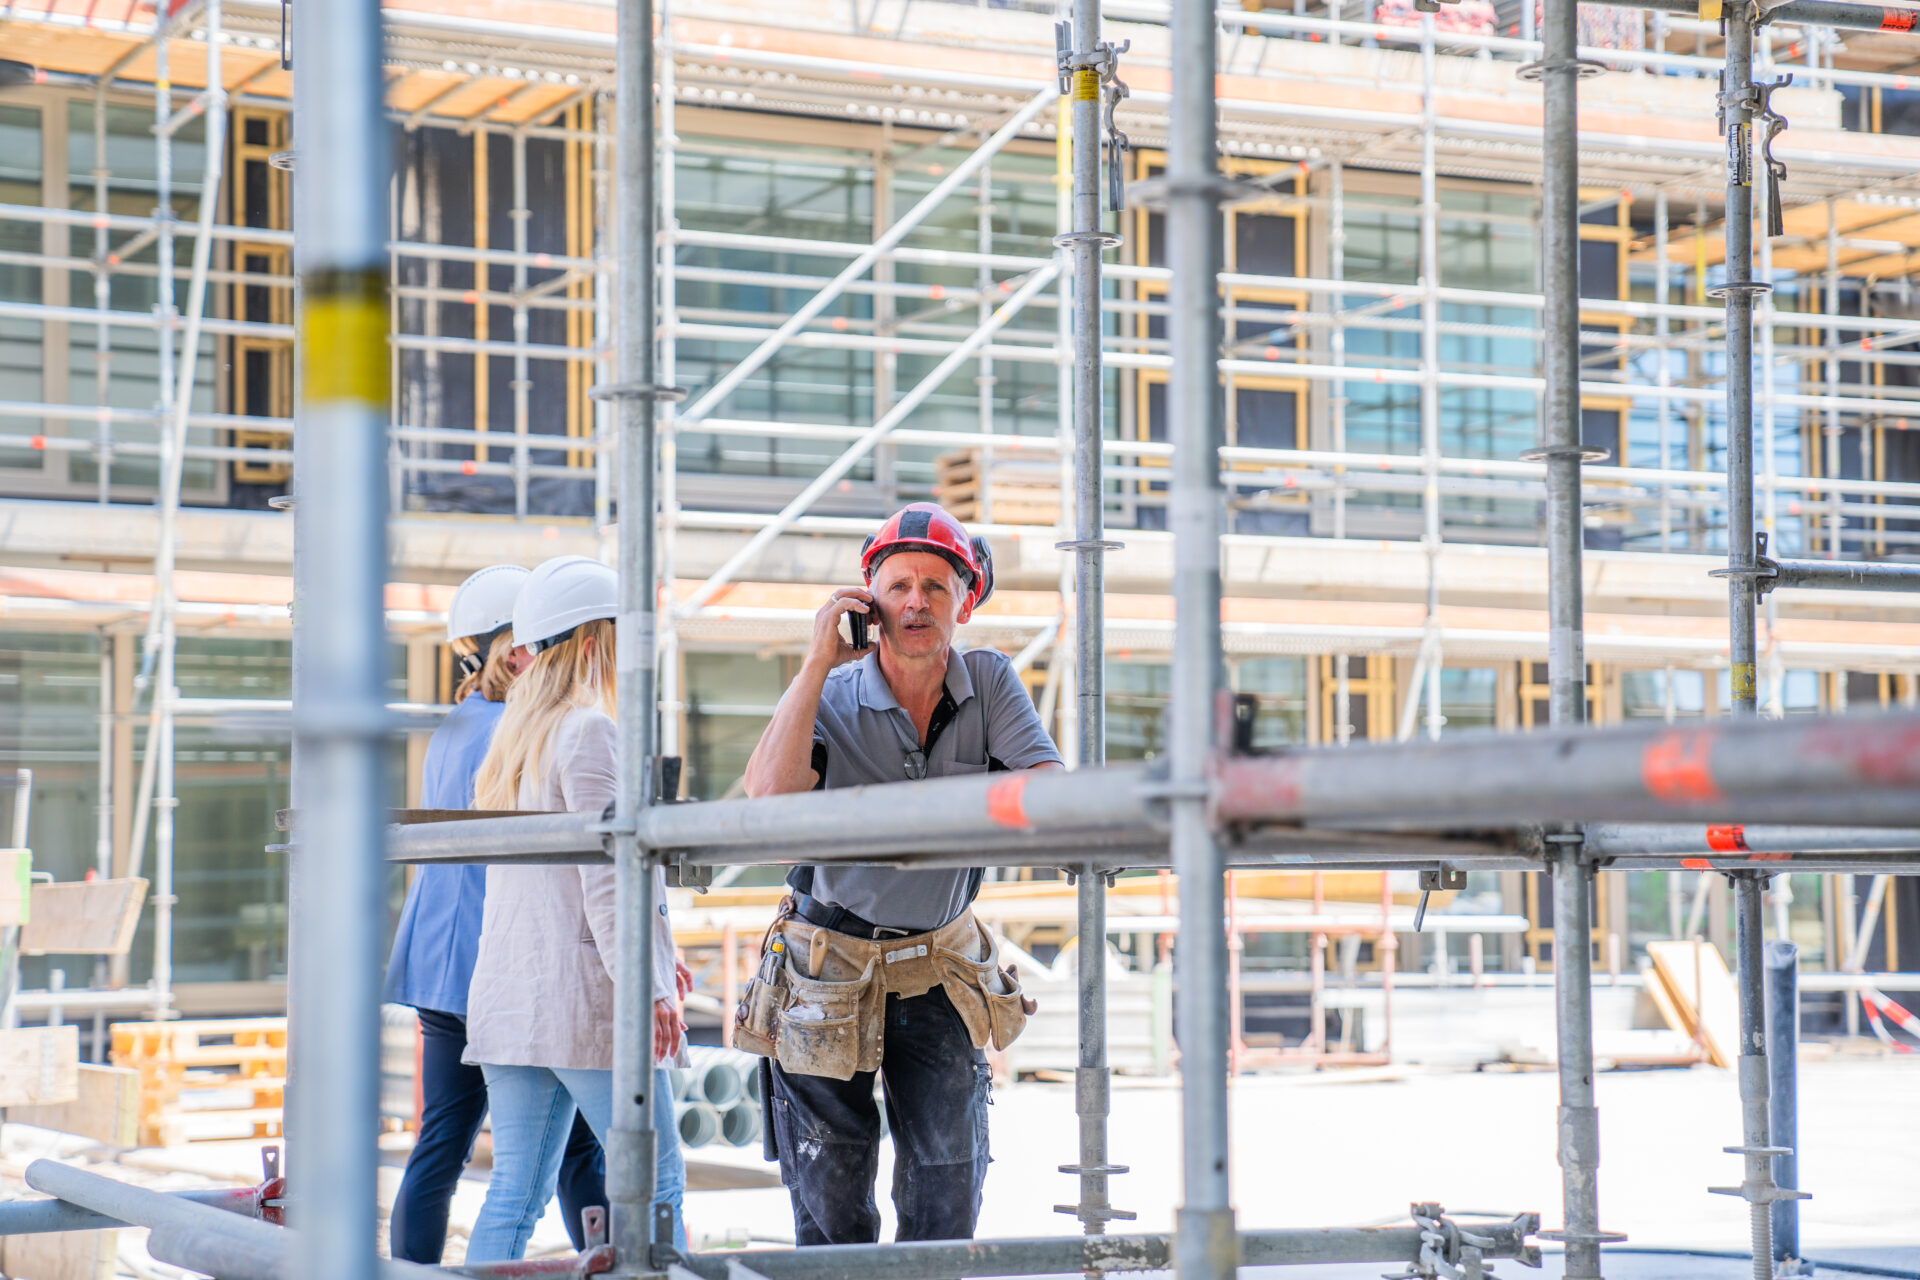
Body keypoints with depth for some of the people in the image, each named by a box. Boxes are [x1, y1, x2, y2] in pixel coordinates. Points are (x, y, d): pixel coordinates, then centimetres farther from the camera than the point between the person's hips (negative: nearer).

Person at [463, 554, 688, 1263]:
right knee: (655, 1184, 0)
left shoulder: (517, 734, 18)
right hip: (584, 996, -8)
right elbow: (604, 876, -17)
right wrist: (643, 985, -17)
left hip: (510, 992, 8)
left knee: (514, 1194, 6)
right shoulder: (588, 731, -10)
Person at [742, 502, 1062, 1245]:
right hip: (829, 965, -2)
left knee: (947, 1198, 2)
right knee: (832, 1208, 3)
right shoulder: (831, 697, -13)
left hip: (941, 968, 2)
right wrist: (818, 662, -28)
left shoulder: (989, 684, -7)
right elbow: (768, 794, -32)